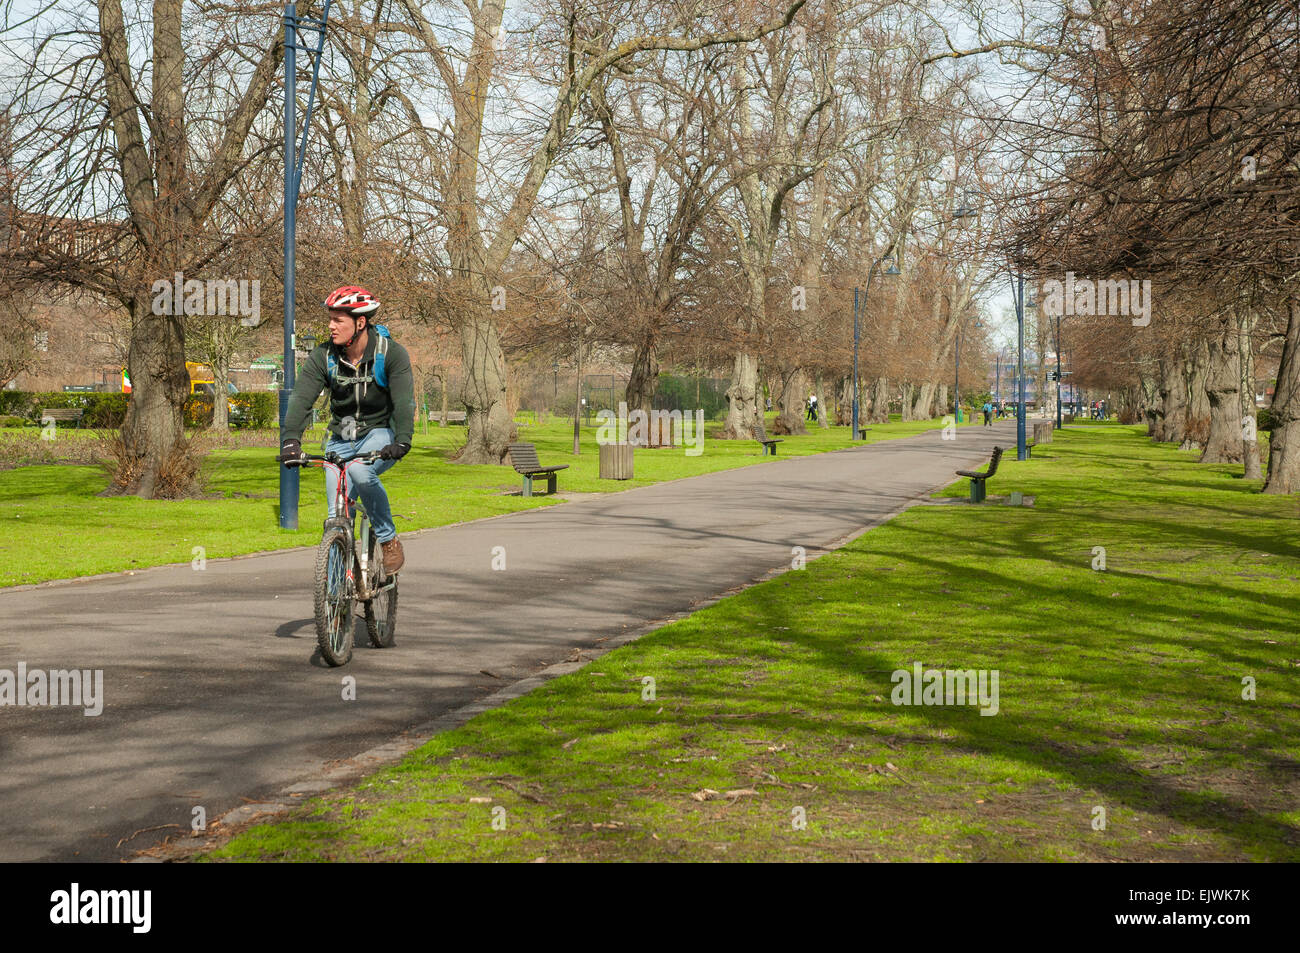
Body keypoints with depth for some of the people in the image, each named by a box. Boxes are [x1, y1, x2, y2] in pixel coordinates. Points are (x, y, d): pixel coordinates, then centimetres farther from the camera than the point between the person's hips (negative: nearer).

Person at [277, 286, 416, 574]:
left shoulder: (391, 353, -17)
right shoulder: (323, 357, -10)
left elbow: (404, 401, -27)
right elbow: (301, 399, -20)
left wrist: (402, 441, -44)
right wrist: (291, 439, -37)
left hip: (381, 434, -3)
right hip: (341, 440, 3)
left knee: (360, 471, -35)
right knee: (337, 517, -5)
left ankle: (389, 540, -16)